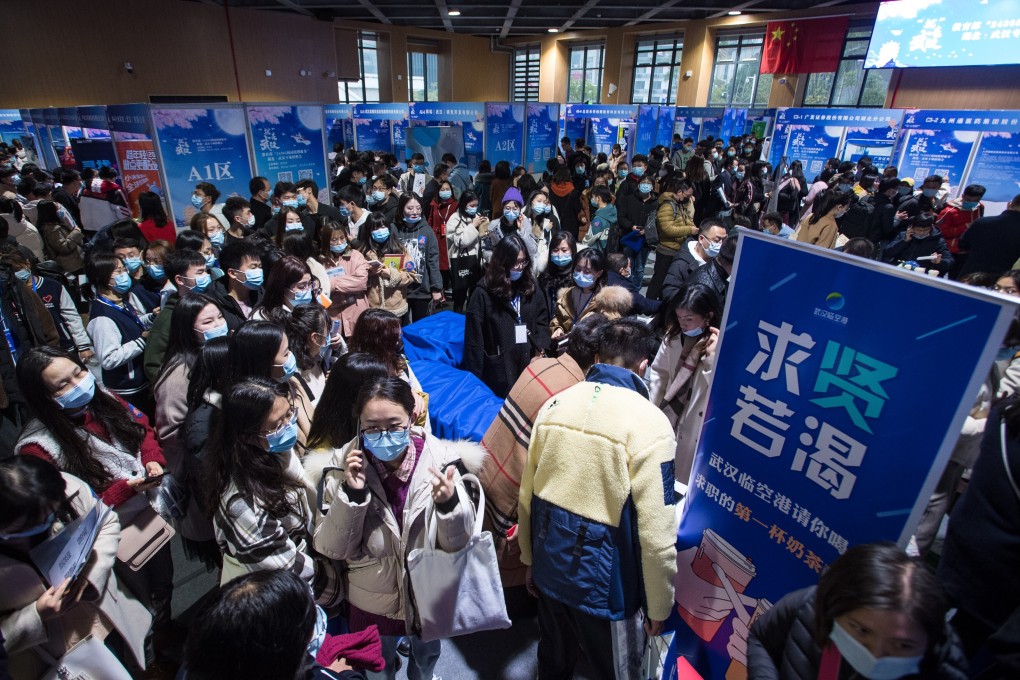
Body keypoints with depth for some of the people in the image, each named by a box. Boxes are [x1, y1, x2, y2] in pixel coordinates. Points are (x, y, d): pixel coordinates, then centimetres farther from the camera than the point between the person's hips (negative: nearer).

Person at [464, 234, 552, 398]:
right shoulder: (484, 293, -9)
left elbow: (542, 320, 13)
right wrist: (476, 378, -10)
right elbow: (474, 339, -9)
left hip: (529, 363, 4)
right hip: (499, 369, -4)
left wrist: (540, 349, -4)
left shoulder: (531, 286, 6)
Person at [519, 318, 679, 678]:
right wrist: (659, 606, -3)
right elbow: (656, 533, -19)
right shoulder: (648, 422, -21)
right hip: (604, 584, -4)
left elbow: (527, 495, 2)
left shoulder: (554, 404, -6)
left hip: (548, 569, 5)